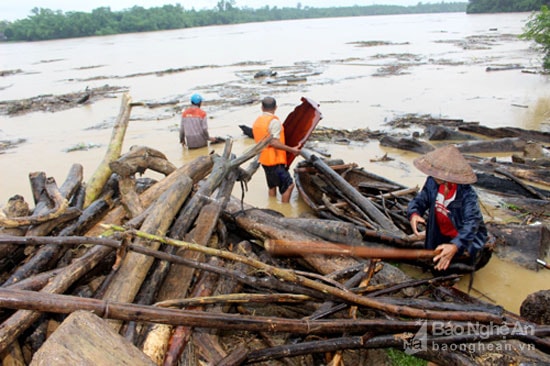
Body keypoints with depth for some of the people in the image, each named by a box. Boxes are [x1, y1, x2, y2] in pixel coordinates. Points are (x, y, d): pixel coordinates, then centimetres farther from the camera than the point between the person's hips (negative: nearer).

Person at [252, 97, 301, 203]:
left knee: (272, 186, 21)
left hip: (264, 160, 9)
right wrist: (291, 149, -19)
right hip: (275, 160, -9)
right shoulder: (274, 121, -16)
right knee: (289, 185, -4)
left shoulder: (257, 121, 11)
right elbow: (274, 143, -24)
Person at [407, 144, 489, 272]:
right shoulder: (432, 182, -18)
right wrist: (414, 214, -37)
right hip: (441, 235, 4)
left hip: (466, 236, -4)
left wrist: (455, 246, -57)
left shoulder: (467, 195, -31)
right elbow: (419, 200, -12)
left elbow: (471, 223, -40)